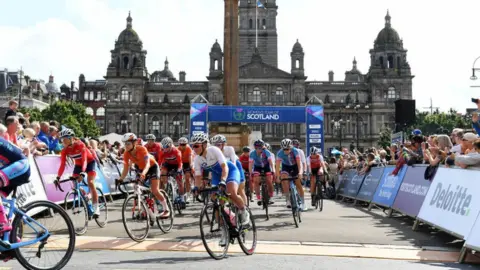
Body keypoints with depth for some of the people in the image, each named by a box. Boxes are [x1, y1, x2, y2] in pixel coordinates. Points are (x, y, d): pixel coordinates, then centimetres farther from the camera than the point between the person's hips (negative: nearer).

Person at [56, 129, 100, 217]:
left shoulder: (80, 145, -32)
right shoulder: (64, 150, -18)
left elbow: (84, 160, -40)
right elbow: (62, 164, -22)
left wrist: (82, 174, -53)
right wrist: (58, 177, -33)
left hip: (89, 162, -6)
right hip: (78, 164, 6)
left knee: (90, 182, -21)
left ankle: (96, 208, -18)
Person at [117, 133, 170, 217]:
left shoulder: (142, 149, -31)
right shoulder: (126, 153, -17)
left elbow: (147, 164, -42)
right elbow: (126, 168, -18)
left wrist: (143, 173, -60)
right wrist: (121, 179, -34)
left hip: (152, 167, -6)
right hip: (140, 169, 6)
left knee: (155, 191, -16)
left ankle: (166, 209, -3)